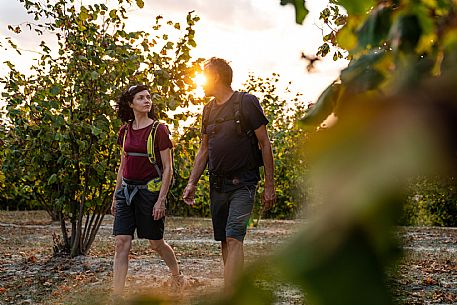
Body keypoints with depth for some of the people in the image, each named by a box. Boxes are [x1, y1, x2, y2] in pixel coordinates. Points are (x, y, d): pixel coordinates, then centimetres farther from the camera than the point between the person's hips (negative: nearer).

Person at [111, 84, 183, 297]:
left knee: (156, 243, 8)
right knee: (122, 243, -5)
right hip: (127, 190, 4)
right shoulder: (125, 131, 8)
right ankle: (117, 294, -5)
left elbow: (168, 168, -8)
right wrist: (116, 196, 14)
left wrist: (161, 199, -14)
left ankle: (177, 274, 36)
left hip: (150, 190, -4)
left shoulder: (158, 130, -7)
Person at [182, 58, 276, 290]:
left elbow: (264, 144, -6)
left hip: (243, 183, -7)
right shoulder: (209, 109, 14)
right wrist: (192, 183, 9)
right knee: (224, 240, 7)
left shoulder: (246, 102, -6)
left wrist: (269, 186, -9)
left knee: (233, 238, -16)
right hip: (217, 184, 7)